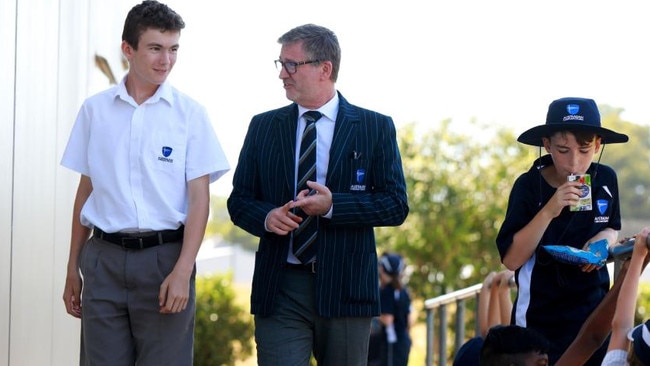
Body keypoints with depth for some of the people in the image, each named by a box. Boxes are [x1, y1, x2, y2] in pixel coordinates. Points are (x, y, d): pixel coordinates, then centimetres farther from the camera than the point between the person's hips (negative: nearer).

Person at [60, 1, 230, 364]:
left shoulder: (190, 113, 1)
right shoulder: (95, 110, 7)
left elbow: (199, 198, -3)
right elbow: (86, 190, 13)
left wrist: (182, 271, -13)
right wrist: (73, 268, 12)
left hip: (164, 257, -2)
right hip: (104, 258, 2)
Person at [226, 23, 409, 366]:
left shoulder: (376, 128, 2)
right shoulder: (263, 127, 10)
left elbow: (396, 205, -2)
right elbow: (239, 200, 12)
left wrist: (332, 205, -16)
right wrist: (266, 216, -11)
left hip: (345, 287, -1)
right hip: (279, 285, 1)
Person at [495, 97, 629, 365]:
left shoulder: (605, 179, -4)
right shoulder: (529, 186, -14)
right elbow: (511, 260, -18)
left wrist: (605, 238, -9)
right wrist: (549, 211, -28)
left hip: (594, 313, 3)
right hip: (540, 321, -3)